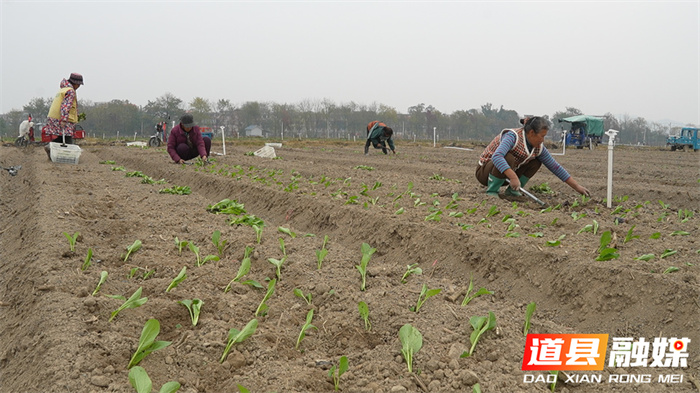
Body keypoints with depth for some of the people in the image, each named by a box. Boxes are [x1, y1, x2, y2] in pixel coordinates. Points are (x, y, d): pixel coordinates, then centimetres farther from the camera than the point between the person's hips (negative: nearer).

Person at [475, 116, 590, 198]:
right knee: (509, 158, -35)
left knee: (536, 163, -5)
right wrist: (513, 177, -53)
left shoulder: (539, 147, -5)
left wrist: (576, 186, -1)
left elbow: (555, 167, 1)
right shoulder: (513, 136, -27)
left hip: (506, 175, 7)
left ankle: (512, 190, -1)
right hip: (484, 171, -7)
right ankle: (491, 191, -20)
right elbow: (496, 157, -43)